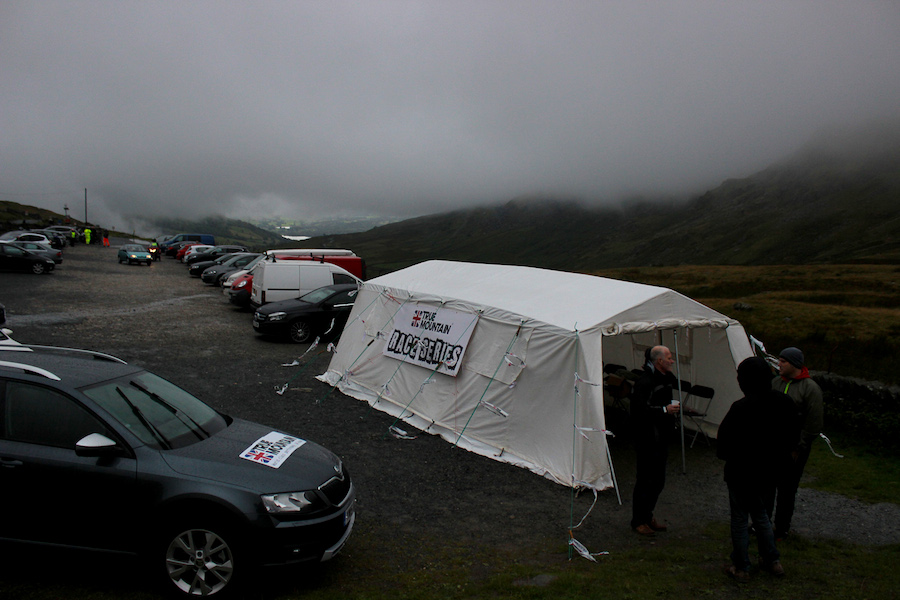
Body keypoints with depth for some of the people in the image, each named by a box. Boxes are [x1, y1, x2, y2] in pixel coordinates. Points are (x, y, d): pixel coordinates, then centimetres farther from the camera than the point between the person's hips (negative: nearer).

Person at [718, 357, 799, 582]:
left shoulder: (740, 408, -27)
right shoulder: (784, 402, -6)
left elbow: (724, 445, -21)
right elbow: (792, 436, 6)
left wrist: (722, 453, 0)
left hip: (742, 472, -6)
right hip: (770, 471, 6)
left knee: (739, 518, 10)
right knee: (760, 513, 25)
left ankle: (741, 567, 20)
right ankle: (773, 561, 33)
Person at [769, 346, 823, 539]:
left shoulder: (810, 388, -12)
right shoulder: (775, 382, 3)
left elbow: (813, 424, -12)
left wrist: (798, 449, -11)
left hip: (793, 449, -5)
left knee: (787, 490, 7)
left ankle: (782, 529, 23)